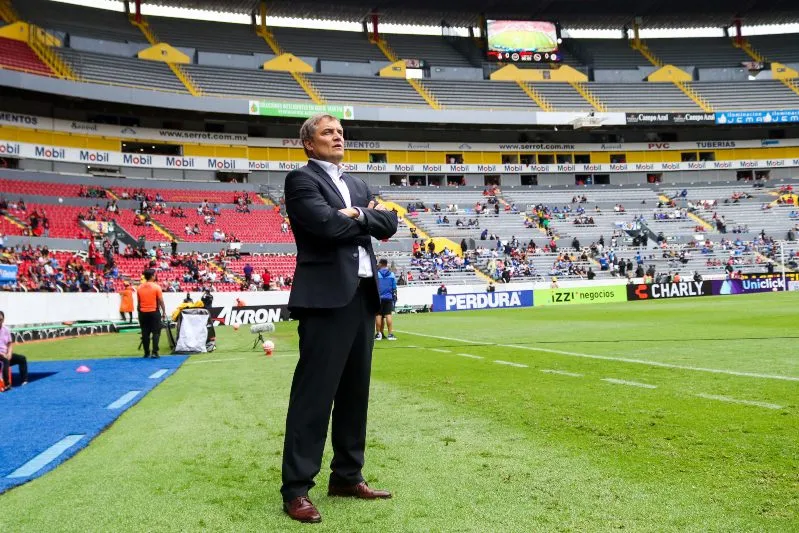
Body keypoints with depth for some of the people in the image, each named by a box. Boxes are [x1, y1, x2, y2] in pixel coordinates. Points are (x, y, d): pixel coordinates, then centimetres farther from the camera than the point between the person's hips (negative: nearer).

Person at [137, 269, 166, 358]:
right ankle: (155, 352, -7)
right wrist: (164, 312, 1)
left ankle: (146, 353, 12)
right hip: (154, 312, -4)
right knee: (156, 332, 1)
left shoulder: (139, 288, 3)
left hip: (143, 313, 4)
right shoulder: (156, 287, -8)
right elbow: (161, 301, -7)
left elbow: (139, 302, 9)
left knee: (145, 333, 8)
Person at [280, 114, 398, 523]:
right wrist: (363, 219, -2)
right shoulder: (301, 179, -3)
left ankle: (347, 476, 24)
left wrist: (360, 215, -7)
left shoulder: (356, 184, 21)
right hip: (327, 297, -8)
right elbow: (328, 225, -19)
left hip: (362, 295, 8)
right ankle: (295, 489, 1)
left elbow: (389, 224, 10)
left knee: (355, 390, 12)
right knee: (314, 393, -6)